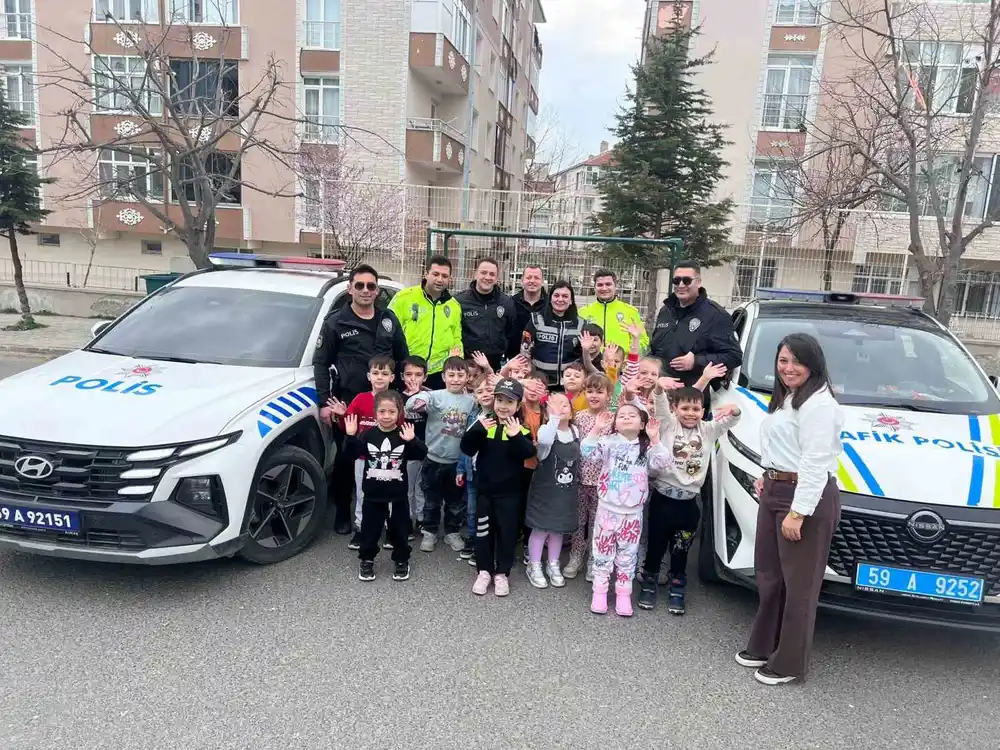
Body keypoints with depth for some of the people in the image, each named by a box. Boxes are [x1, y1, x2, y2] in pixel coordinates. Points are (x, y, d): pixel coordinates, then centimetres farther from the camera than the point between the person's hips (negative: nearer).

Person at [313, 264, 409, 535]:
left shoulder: (389, 320, 9)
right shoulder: (336, 322, 0)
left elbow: (403, 359, 15)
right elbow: (321, 363, 0)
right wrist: (324, 402, -8)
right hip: (347, 403, -2)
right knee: (345, 459, 5)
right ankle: (343, 512, 20)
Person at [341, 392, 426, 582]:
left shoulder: (404, 435, -7)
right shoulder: (367, 435, -4)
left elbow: (421, 455, -16)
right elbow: (351, 454, -10)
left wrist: (412, 441, -33)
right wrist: (351, 436, -26)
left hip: (398, 495, 0)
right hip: (373, 495, 1)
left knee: (399, 531, 12)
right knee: (369, 530, 12)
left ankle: (402, 561, 31)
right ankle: (366, 561, 32)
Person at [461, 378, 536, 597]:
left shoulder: (521, 428, -7)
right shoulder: (484, 422, -4)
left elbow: (528, 453, -20)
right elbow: (467, 449, -10)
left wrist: (516, 436, -35)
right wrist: (478, 430, -25)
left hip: (508, 492, -1)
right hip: (484, 488, 1)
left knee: (507, 532, 8)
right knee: (483, 531, 11)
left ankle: (502, 573, 23)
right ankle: (484, 571, 26)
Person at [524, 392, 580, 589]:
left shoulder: (575, 431, 3)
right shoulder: (546, 429, -15)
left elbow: (579, 456, 14)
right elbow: (545, 441, -40)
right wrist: (554, 416, -43)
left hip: (566, 491, 5)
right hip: (544, 489, -5)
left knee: (559, 529, 15)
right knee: (540, 528, 3)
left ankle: (553, 565, 31)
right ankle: (534, 566, 19)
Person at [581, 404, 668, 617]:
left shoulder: (646, 447, 2)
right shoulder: (609, 442, -4)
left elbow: (660, 464, -13)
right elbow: (587, 451, -17)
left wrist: (655, 439, -20)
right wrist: (596, 429, -25)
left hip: (633, 512, 1)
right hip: (607, 508, -1)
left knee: (627, 554, 11)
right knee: (603, 551, 7)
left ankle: (623, 594, 22)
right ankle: (600, 592, 20)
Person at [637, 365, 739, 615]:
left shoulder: (708, 430, 7)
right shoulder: (668, 424, -3)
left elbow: (732, 419, 2)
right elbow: (660, 403, -19)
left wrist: (732, 409, -21)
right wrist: (660, 387, -40)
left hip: (689, 502, 3)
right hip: (663, 498, -2)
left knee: (680, 551, 13)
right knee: (655, 546, 9)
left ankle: (677, 591, 27)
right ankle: (648, 586, 25)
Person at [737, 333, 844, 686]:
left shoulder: (819, 405, -16)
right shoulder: (786, 399, 16)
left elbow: (815, 463, -22)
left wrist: (798, 512, -24)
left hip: (806, 498, -10)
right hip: (775, 492, 10)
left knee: (798, 583, 2)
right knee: (768, 576, 18)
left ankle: (789, 662, 15)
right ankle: (763, 646, 33)